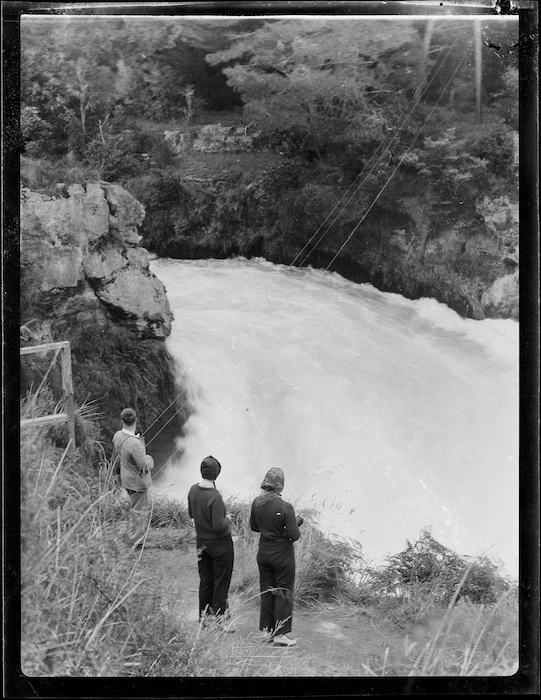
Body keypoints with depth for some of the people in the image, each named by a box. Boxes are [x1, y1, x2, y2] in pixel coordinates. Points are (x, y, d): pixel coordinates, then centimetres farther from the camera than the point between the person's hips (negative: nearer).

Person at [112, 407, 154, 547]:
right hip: (137, 481, -8)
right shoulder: (134, 444, -36)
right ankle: (137, 539, 28)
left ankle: (131, 534, 46)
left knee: (134, 506, 29)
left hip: (126, 478, 8)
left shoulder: (117, 436, -11)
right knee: (139, 510, 12)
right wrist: (149, 458, -9)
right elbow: (146, 466, -31)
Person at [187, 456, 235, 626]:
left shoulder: (193, 490, -4)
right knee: (221, 582, 6)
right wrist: (227, 518, -8)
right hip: (220, 543, -7)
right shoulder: (215, 497, -27)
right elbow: (219, 526, -26)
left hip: (201, 542, 7)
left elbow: (191, 514, 11)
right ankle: (219, 619, 12)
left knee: (205, 581, 16)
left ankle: (204, 618, 26)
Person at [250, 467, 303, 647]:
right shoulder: (285, 508, -24)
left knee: (267, 592, 17)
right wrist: (297, 522, -1)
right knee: (284, 593, 8)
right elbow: (294, 536, -19)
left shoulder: (257, 503, -7)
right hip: (282, 555, -5)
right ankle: (281, 634, 12)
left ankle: (267, 630, 26)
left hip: (264, 553, 5)